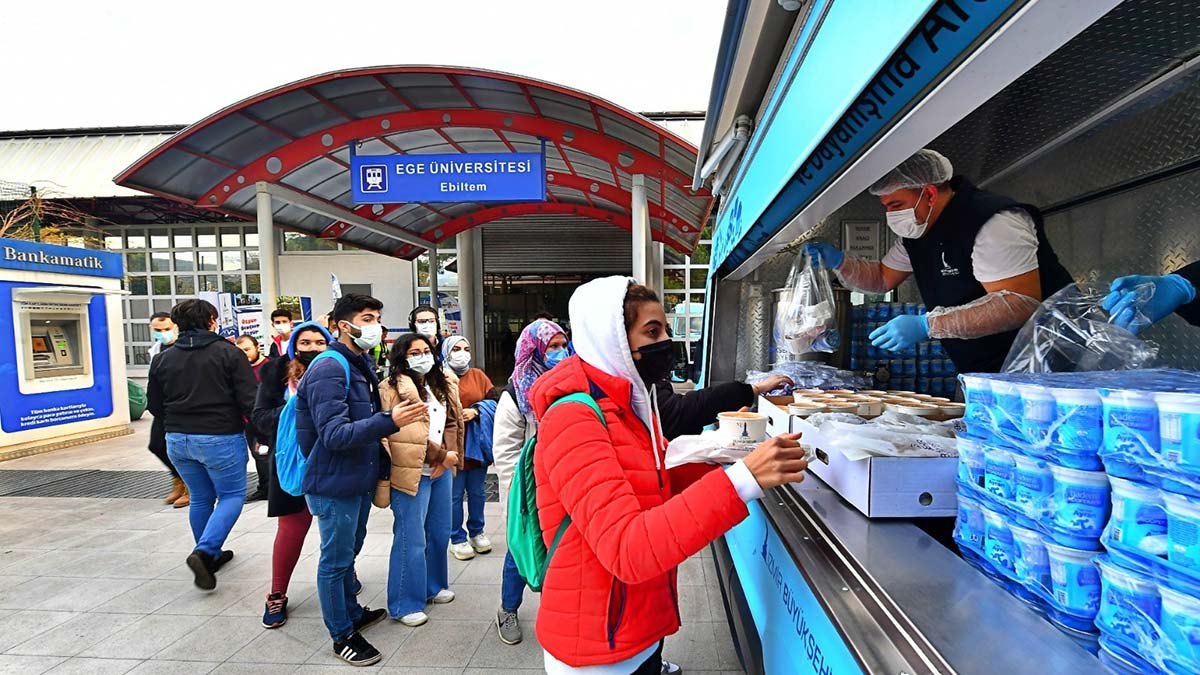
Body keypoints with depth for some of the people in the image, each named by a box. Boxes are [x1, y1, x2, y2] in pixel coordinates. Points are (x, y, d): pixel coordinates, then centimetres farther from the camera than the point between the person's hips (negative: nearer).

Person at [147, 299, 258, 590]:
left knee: (200, 498, 19)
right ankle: (204, 551, -9)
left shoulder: (163, 359, 5)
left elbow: (155, 405, 11)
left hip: (177, 440, 6)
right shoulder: (228, 353, -11)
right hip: (220, 438, -5)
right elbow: (250, 399, -15)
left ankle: (211, 555, 32)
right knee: (232, 495, 9)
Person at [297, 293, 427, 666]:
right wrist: (389, 420, -39)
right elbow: (335, 435, -29)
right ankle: (342, 635, 22)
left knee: (349, 551, 23)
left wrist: (380, 466, 15)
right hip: (335, 484, -9)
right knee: (336, 560, 7)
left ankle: (352, 612, 41)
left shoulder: (361, 366, 9)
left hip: (359, 479, 9)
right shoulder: (328, 370, -21)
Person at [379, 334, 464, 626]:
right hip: (412, 473, -7)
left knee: (439, 532, 18)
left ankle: (433, 586, 37)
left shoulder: (443, 384, 11)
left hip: (441, 470, 8)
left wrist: (447, 457, -7)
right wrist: (443, 456, -14)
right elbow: (407, 437, -19)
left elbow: (452, 422, 8)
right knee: (411, 539, 2)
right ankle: (405, 605, 18)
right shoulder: (393, 390, -14)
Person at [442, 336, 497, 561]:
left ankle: (477, 532, 32)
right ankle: (457, 539, 21)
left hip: (477, 444, 3)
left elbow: (493, 403, 3)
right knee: (455, 495, 6)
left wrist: (475, 411, -13)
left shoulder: (478, 375, 7)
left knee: (477, 492, 15)